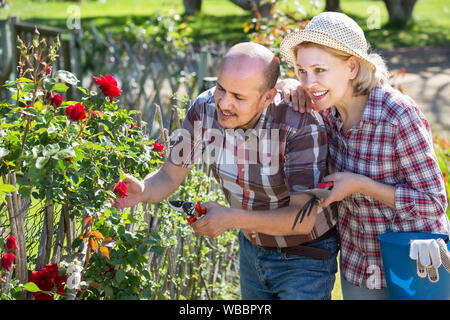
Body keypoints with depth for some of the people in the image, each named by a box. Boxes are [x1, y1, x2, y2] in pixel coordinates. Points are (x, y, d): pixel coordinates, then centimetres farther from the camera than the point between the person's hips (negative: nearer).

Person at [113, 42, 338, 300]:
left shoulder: (302, 125, -31)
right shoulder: (205, 109, -17)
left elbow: (304, 217, -33)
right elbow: (169, 176, -8)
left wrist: (233, 218, -40)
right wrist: (142, 191, -30)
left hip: (305, 257, -5)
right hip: (253, 247, 5)